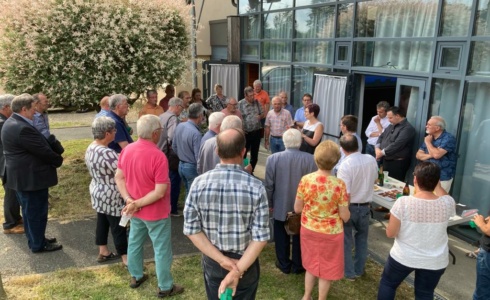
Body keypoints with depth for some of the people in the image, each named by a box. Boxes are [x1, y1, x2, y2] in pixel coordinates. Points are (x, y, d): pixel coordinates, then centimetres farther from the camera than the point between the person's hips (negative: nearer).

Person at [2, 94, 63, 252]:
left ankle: (35, 239, 34)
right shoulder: (22, 128, -26)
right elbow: (43, 150, -22)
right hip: (30, 177, -11)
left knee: (30, 211, 20)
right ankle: (38, 244, 17)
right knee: (36, 211, 4)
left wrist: (54, 158, 7)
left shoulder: (11, 123, 9)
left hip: (22, 175, 11)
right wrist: (58, 160, -5)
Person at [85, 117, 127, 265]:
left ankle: (103, 252, 34)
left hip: (97, 191, 9)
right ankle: (126, 258, 14)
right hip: (110, 196, -9)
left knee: (102, 222, 20)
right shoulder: (107, 153, -30)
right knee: (118, 226, 2)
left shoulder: (90, 149, 1)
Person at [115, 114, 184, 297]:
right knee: (162, 249, 9)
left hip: (136, 211, 7)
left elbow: (119, 178, 0)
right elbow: (160, 192, -28)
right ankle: (165, 287, 24)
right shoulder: (158, 156, -27)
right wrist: (137, 204, -19)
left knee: (134, 242, 24)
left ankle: (136, 277, 43)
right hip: (156, 212, -7)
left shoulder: (127, 150, -5)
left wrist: (129, 200, -9)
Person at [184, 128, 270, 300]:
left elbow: (191, 229, -13)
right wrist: (238, 271, -18)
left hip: (212, 261, 2)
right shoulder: (255, 187, -20)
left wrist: (221, 259, -12)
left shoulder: (199, 183, -16)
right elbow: (261, 237, -21)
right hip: (246, 261, -1)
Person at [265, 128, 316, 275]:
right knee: (299, 237, 17)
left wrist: (269, 203, 6)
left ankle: (284, 265, 30)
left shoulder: (273, 158, -15)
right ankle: (298, 266, 30)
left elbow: (269, 185, -9)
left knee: (282, 238, 17)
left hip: (281, 206, 0)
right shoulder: (310, 159, -15)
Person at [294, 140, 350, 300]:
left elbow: (297, 208, -6)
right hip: (330, 233, -3)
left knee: (311, 264, 26)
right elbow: (345, 217, -14)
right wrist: (344, 204, 5)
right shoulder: (339, 184, -22)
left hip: (308, 230, 3)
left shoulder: (305, 180, -16)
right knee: (327, 269, 19)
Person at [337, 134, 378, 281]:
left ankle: (349, 272, 24)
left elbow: (345, 194, -25)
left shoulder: (345, 165, -25)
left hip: (350, 207, -5)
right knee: (362, 239, 22)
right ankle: (359, 269, 35)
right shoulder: (371, 160, -7)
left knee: (346, 241, 14)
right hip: (365, 206, 5)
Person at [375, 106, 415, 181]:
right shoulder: (391, 126, 16)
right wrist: (377, 148, -3)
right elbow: (381, 136, 17)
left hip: (397, 163, -8)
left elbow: (396, 145, -24)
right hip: (385, 161, 8)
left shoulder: (407, 128, -15)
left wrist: (382, 152, -17)